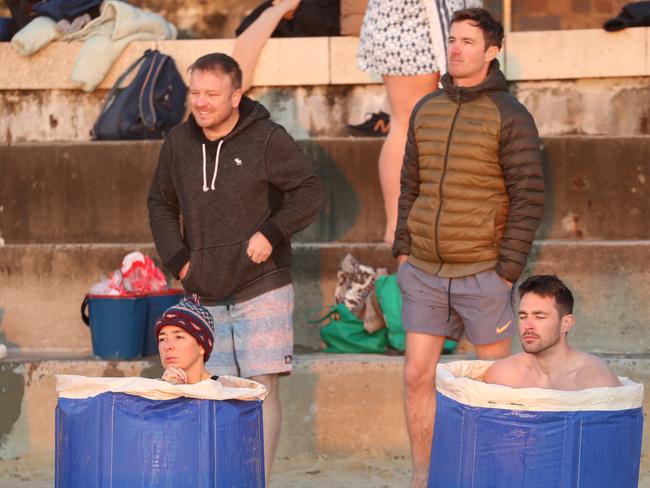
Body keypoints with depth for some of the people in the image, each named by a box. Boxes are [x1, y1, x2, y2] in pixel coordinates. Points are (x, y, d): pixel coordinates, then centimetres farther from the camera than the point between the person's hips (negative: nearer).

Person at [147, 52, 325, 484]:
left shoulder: (267, 139, -7)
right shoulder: (179, 143, 7)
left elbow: (311, 191, -4)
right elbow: (161, 205, 18)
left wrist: (272, 232, -15)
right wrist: (176, 258, 5)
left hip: (262, 289, -5)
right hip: (206, 295, 5)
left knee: (263, 385, -8)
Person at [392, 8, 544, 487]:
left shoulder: (510, 116, -8)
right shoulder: (426, 110, 9)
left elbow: (528, 199, -10)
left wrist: (508, 271, -13)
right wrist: (403, 249, 10)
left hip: (482, 273, -5)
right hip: (424, 271, 5)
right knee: (417, 375, 5)